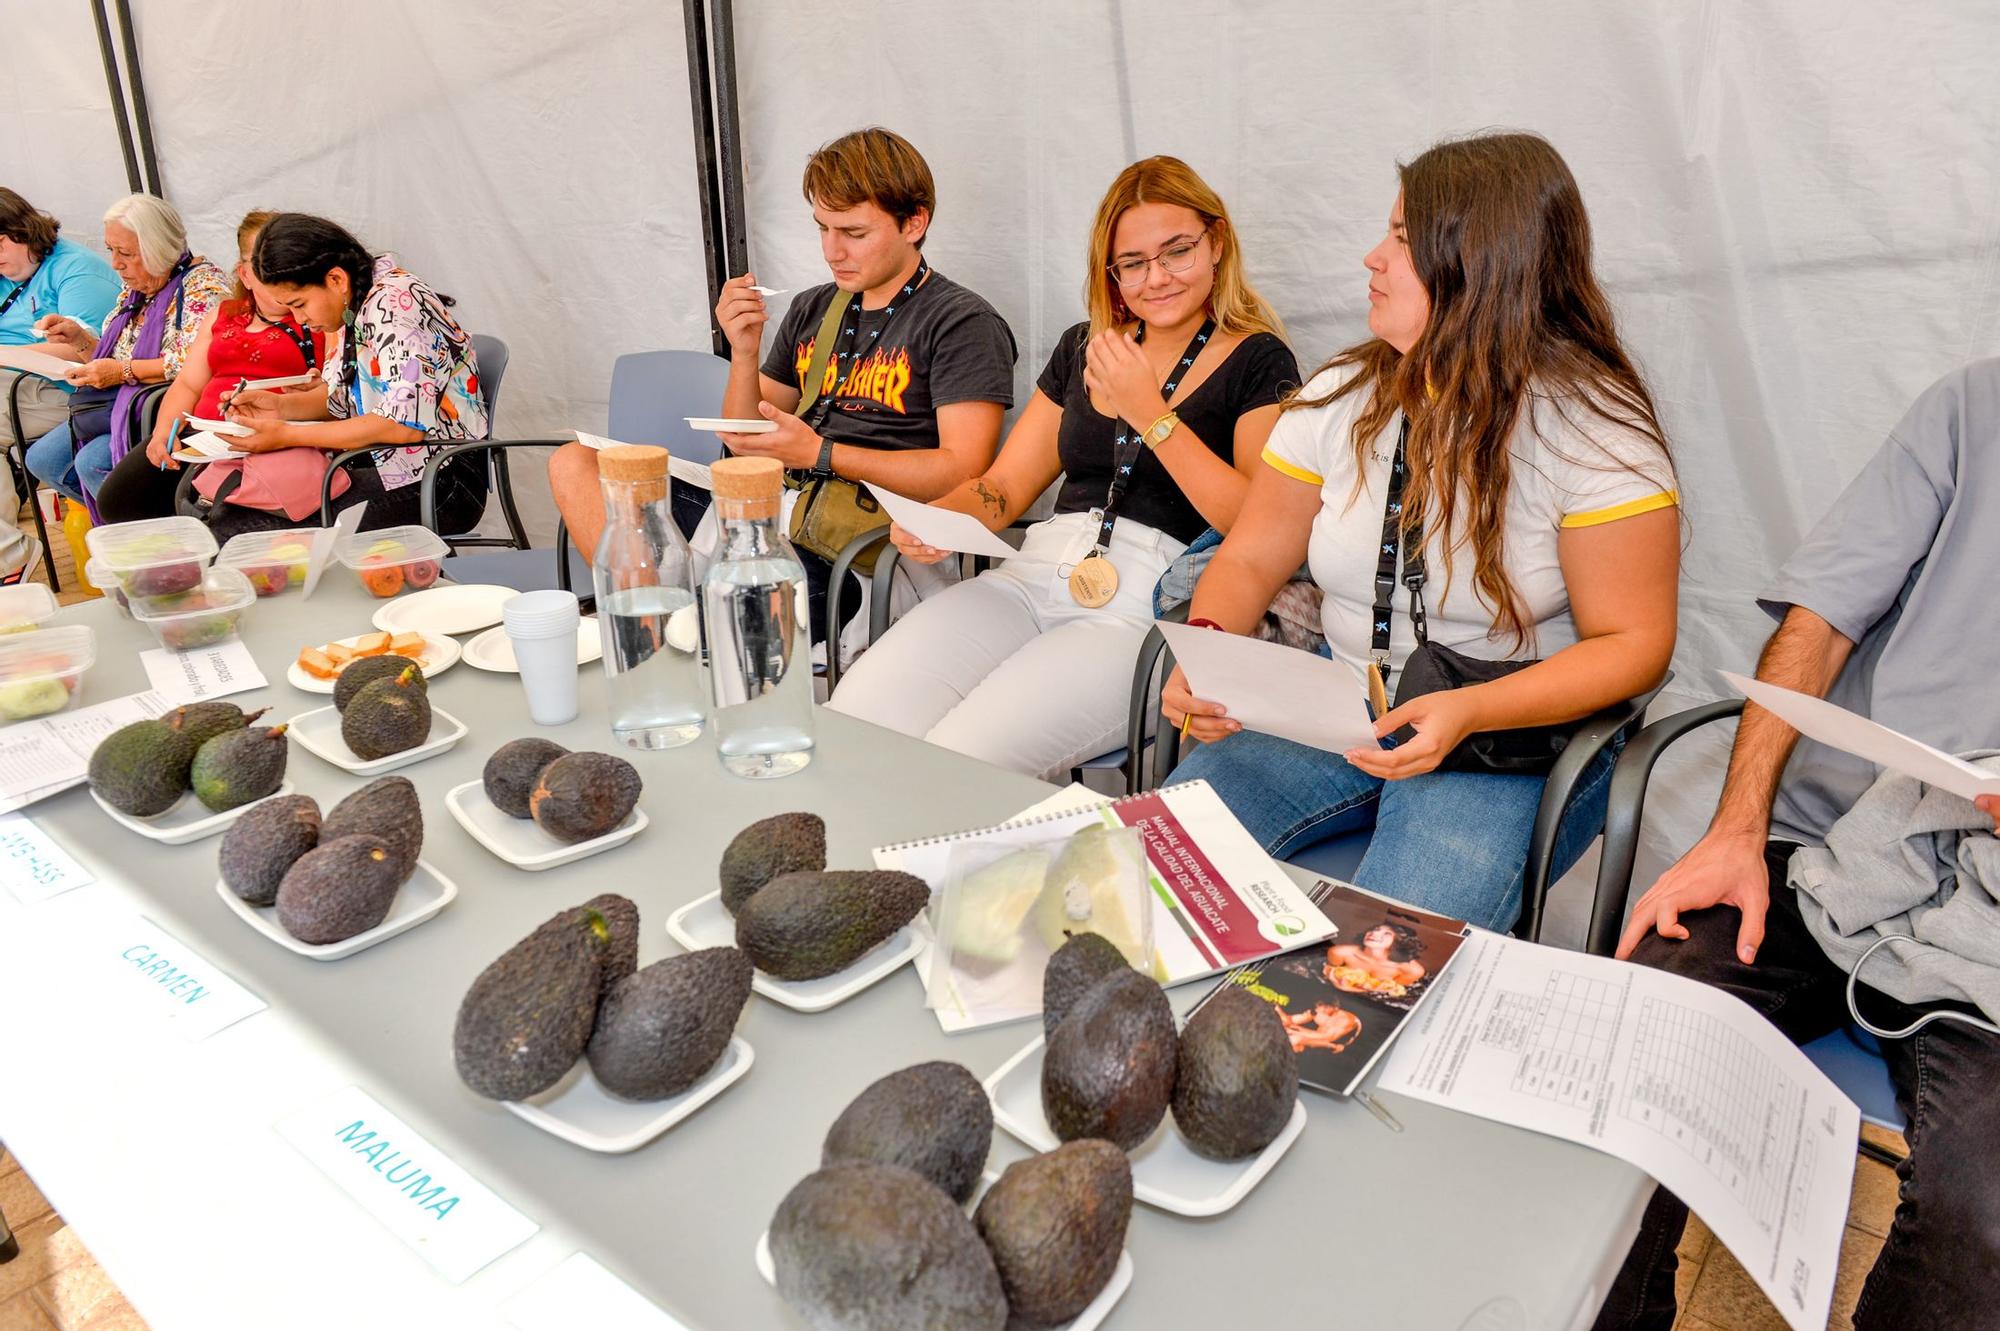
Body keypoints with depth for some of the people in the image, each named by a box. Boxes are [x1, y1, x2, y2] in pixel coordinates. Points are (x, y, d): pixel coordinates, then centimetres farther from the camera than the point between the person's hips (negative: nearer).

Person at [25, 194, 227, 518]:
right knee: (42, 458, 3)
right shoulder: (133, 290, 15)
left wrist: (124, 371, -22)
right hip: (124, 404, 10)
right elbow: (113, 361, 23)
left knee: (93, 462, -23)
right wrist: (78, 337, 4)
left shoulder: (202, 283, -12)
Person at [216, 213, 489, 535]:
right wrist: (282, 405, 2)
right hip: (383, 464, 9)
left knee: (243, 526, -17)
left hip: (437, 481, -9)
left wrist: (287, 435, -19)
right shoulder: (353, 303, 11)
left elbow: (404, 423, -25)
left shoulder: (396, 302, -17)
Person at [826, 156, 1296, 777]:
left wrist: (1149, 411, -12)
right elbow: (1005, 483, 20)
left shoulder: (1259, 362, 4)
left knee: (959, 759, -26)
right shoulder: (1082, 347, 20)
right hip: (1032, 575, 5)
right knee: (852, 720, -18)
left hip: (1146, 606, -5)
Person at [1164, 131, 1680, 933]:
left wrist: (1467, 712, -25)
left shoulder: (1592, 429, -8)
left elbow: (1633, 643, -9)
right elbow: (1250, 560, 7)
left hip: (1516, 734, -4)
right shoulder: (1343, 396, 5)